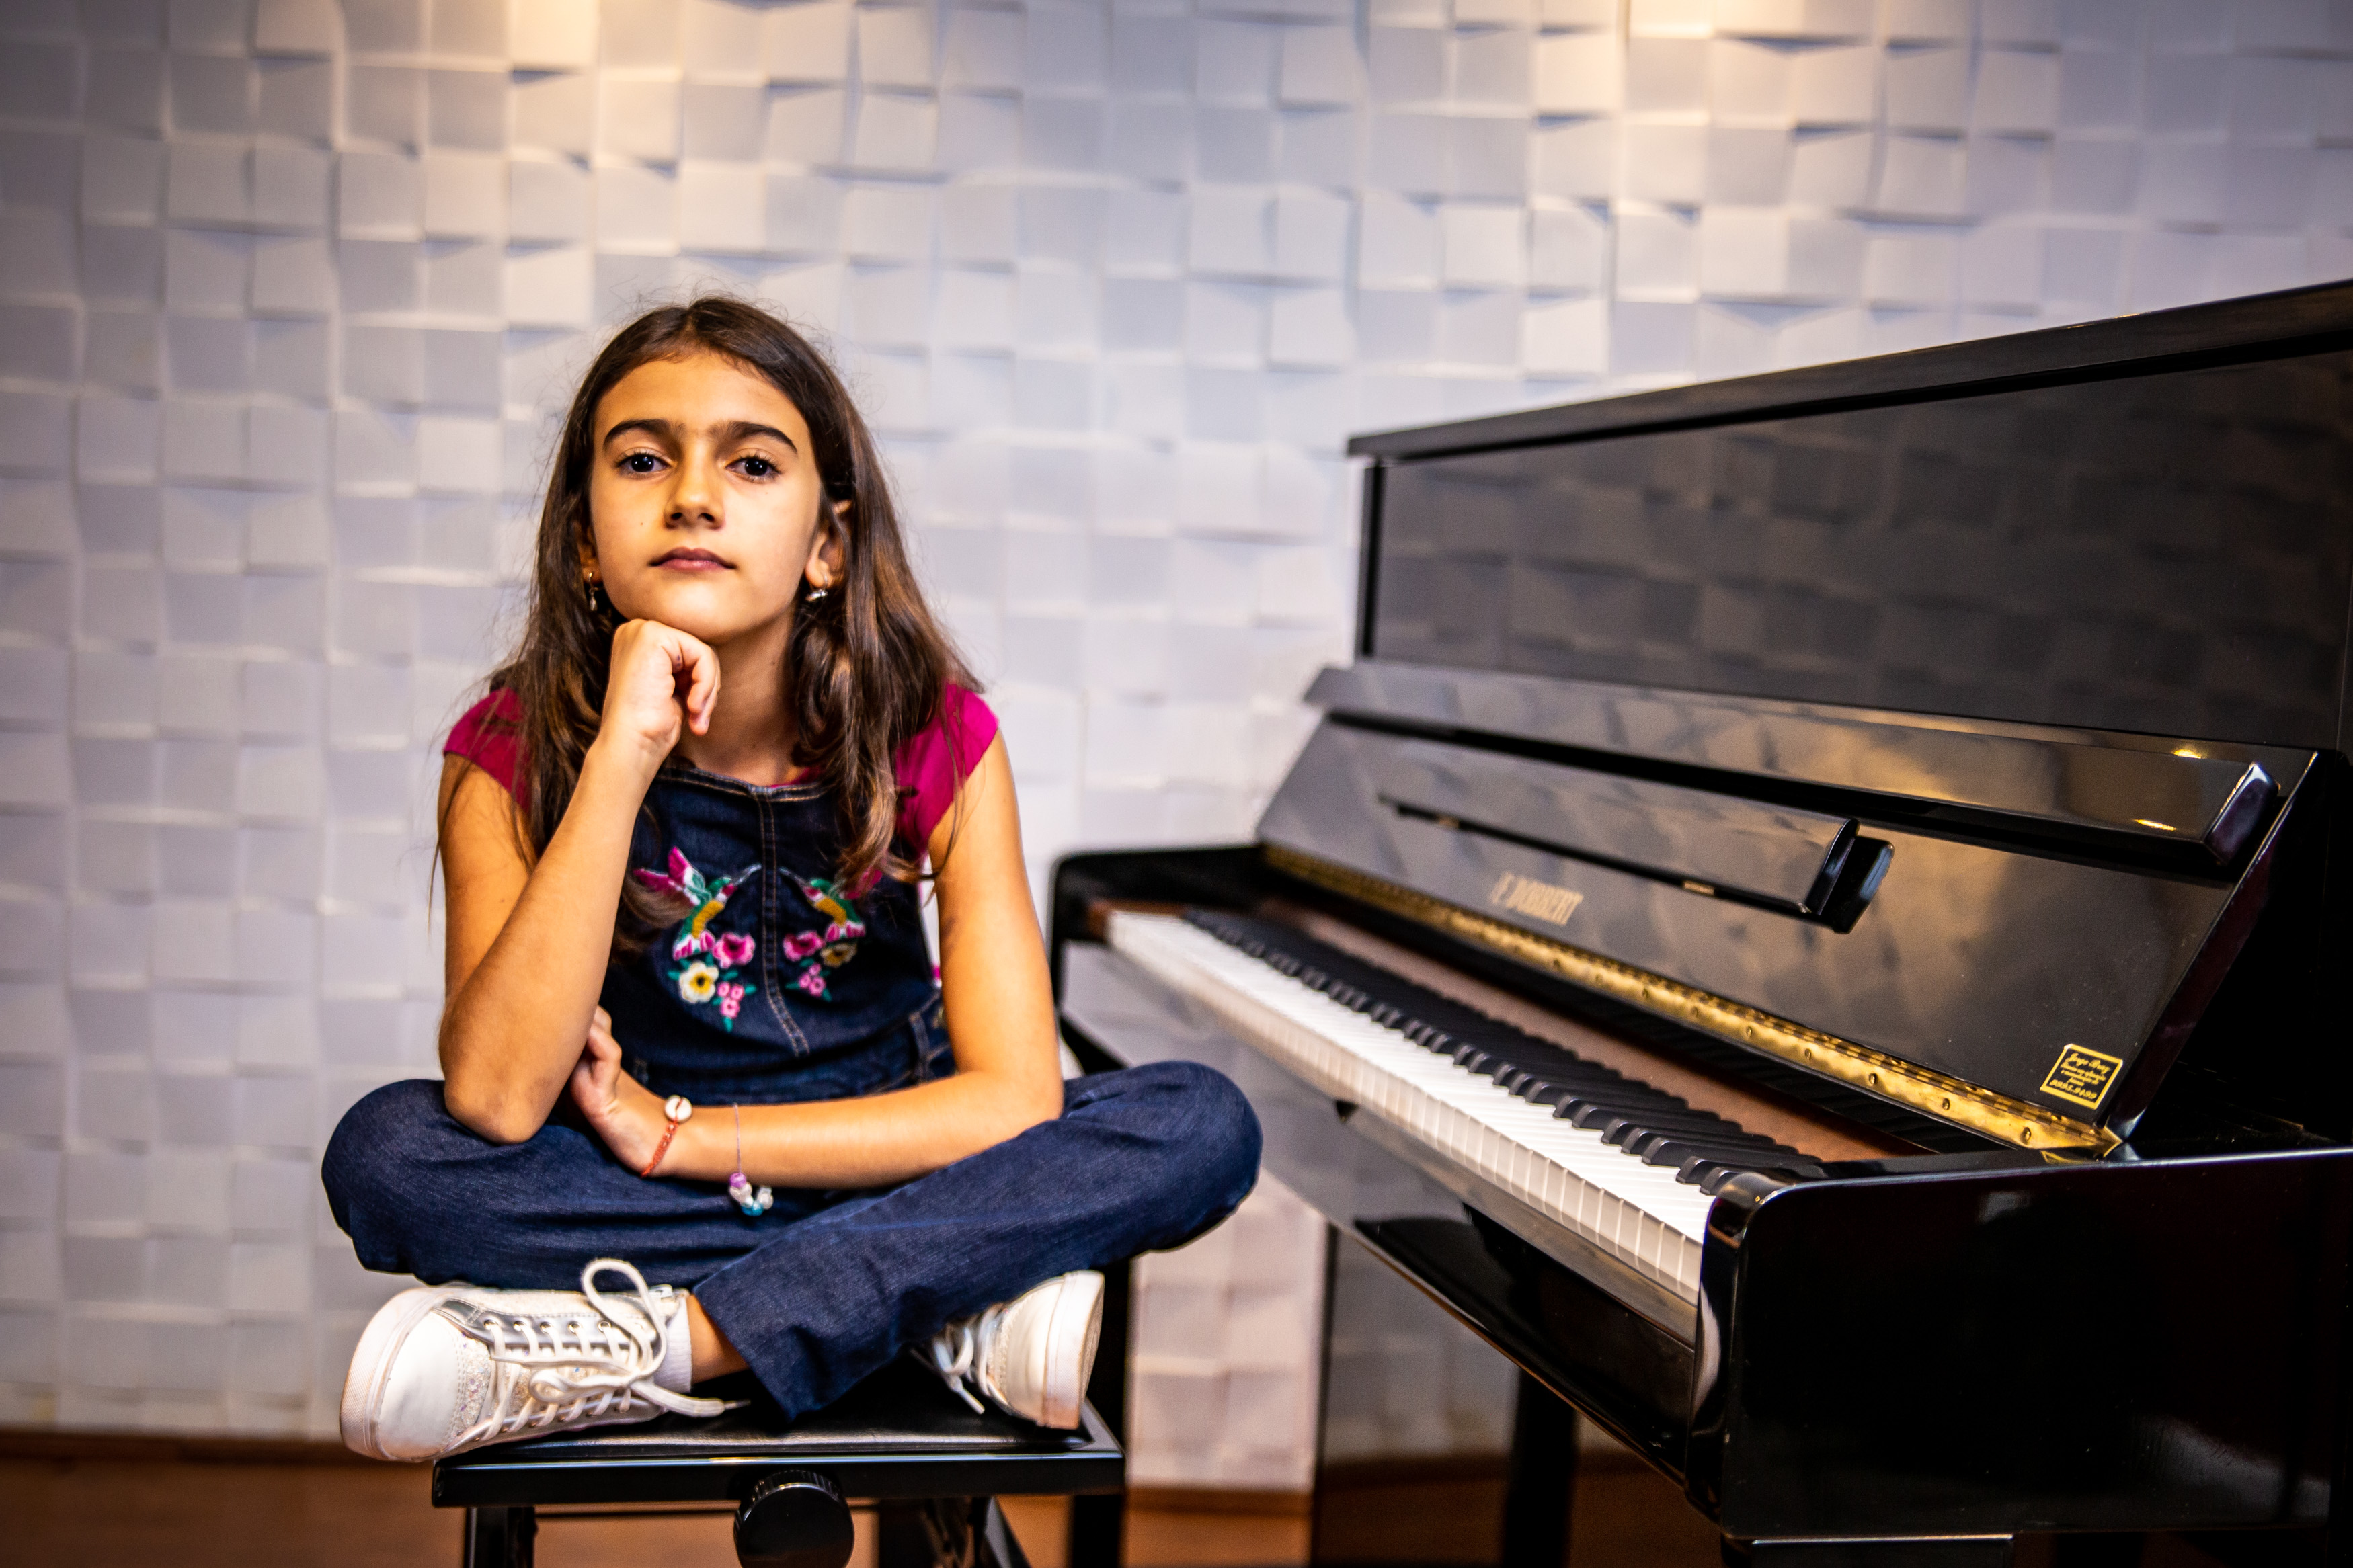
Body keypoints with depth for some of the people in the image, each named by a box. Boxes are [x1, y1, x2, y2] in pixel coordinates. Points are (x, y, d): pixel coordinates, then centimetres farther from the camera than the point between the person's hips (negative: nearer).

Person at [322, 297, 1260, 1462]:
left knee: (1202, 1126, -24)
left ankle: (659, 1343, -27)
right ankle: (950, 1302, -23)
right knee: (383, 1149, -28)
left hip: (881, 1157, 1)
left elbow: (1015, 1097, -18)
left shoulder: (931, 736, -12)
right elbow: (495, 1102, -27)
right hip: (634, 1189, 0)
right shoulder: (515, 751, -13)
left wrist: (676, 1136, -20)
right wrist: (622, 758, -33)